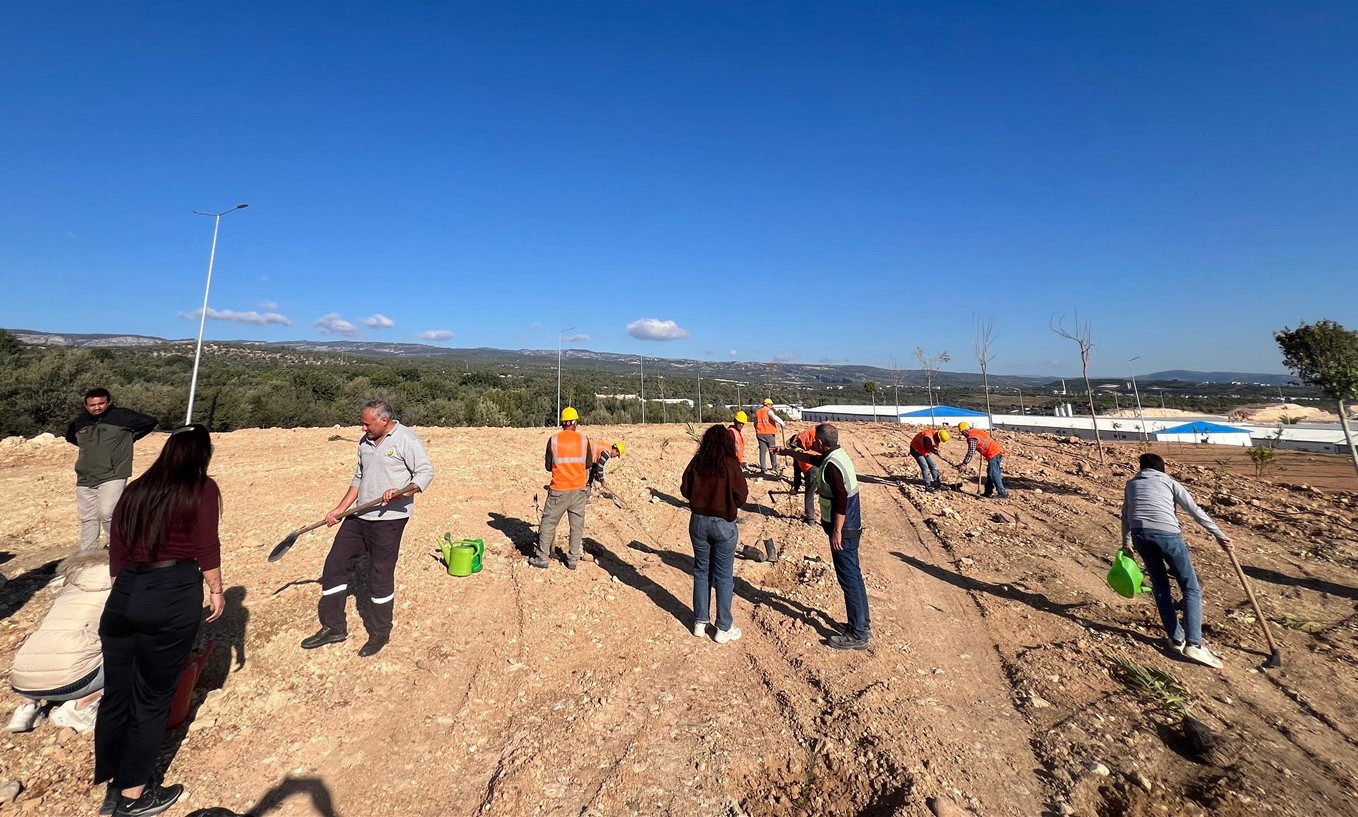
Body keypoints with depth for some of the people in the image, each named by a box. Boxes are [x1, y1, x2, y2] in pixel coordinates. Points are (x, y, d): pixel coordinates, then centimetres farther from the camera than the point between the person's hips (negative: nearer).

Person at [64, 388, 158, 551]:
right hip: (84, 481, 6)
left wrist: (130, 438, 1)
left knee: (107, 513, -18)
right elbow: (70, 437, 33)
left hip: (112, 477, -5)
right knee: (87, 519, 10)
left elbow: (150, 422, -2)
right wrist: (87, 446, 16)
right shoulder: (79, 422, 12)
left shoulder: (121, 415, -4)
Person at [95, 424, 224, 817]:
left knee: (115, 694, 17)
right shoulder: (202, 489, -6)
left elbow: (117, 549, 15)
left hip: (124, 594, 6)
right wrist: (216, 590, 5)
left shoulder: (133, 490, 12)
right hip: (174, 596, -6)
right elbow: (206, 547, -8)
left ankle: (112, 784, 32)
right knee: (152, 698, 9)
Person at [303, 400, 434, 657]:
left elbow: (425, 472, -16)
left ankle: (380, 634, 21)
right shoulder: (365, 441, 11)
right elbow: (359, 478, 19)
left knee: (380, 578, 2)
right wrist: (341, 508, 14)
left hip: (388, 519, -8)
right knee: (334, 564, 12)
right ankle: (333, 627, 28)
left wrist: (402, 492, -32)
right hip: (359, 516, 8)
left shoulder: (406, 439, -13)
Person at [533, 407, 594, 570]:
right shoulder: (584, 439, -3)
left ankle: (542, 558, 16)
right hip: (579, 489, 1)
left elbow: (548, 466, 3)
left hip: (559, 490, -1)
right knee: (577, 525, 10)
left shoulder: (554, 440, -5)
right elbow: (589, 464, 8)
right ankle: (573, 559, 15)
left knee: (548, 523, 11)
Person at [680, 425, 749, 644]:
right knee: (723, 576, 8)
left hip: (698, 521, 3)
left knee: (701, 571, 17)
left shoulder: (696, 462, -6)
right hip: (723, 524, -3)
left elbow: (685, 490, 1)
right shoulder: (731, 464, -14)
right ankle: (723, 628, 18)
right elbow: (742, 496, -11)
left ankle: (700, 622, 26)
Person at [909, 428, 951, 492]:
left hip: (925, 451, 9)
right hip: (916, 450, -9)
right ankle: (928, 486, -12)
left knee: (933, 465, 7)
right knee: (925, 467, -17)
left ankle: (937, 483, 19)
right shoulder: (927, 437, -38)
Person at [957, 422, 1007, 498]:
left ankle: (1003, 493, -5)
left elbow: (970, 453, -15)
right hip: (998, 451, 10)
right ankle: (988, 492, 21)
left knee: (993, 474, -6)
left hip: (993, 454, -10)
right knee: (990, 473, 15)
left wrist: (964, 464, -11)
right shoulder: (976, 431, 15)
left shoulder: (971, 438, -14)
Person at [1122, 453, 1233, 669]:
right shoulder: (1169, 481, 21)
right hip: (1167, 533, -2)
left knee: (1160, 586, 18)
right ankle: (1194, 644, -4)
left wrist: (1126, 541, 44)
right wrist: (1219, 535, 23)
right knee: (1191, 588, 6)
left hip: (1140, 534, 2)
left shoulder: (1131, 483, 28)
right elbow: (1195, 511, 17)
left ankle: (1176, 639, 18)